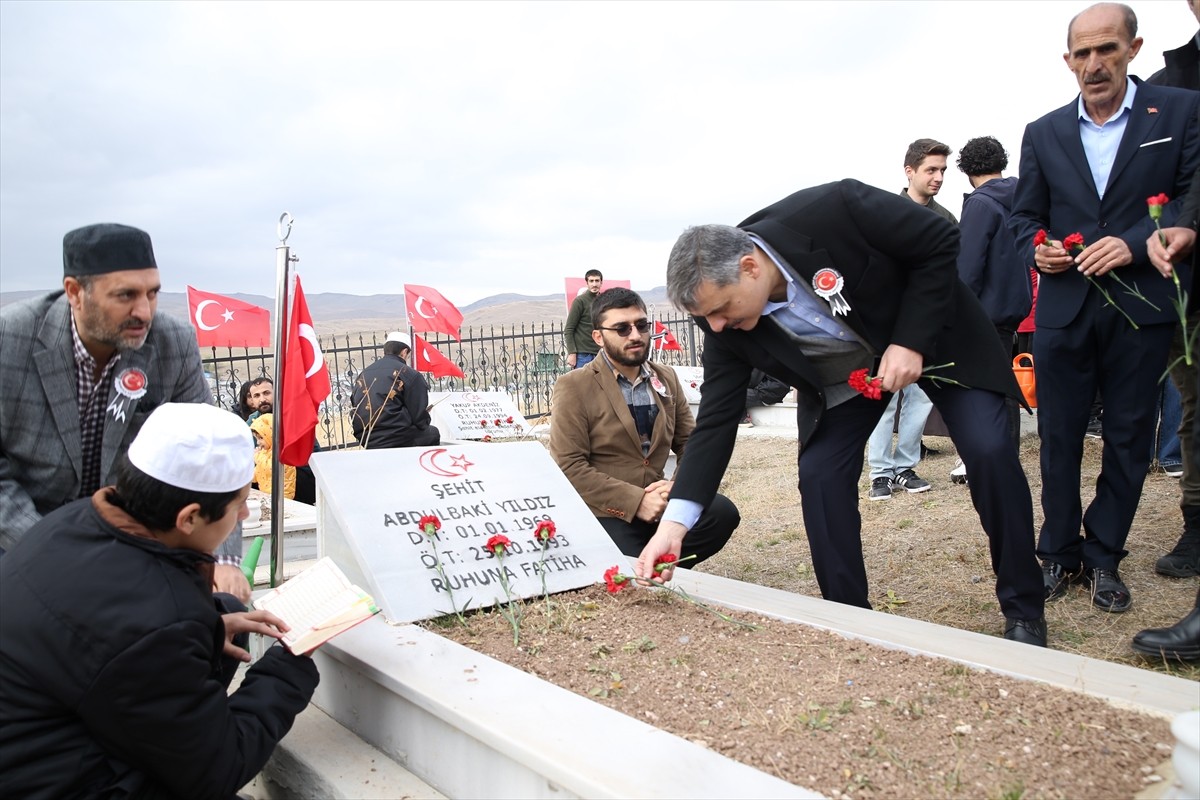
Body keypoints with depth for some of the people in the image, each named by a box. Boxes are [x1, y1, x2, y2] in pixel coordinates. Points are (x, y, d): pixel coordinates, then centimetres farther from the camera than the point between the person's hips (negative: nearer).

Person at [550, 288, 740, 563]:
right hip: (605, 514, -5)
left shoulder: (667, 378, 11)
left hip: (658, 503, 5)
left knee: (723, 511, -21)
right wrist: (636, 501, -19)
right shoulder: (573, 387, -5)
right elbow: (568, 467, -12)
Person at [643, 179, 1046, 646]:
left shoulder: (832, 210, -36)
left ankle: (1023, 611, 7)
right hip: (839, 374, 3)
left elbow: (941, 242, -22)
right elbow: (716, 421, -19)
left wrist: (911, 342, -28)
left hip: (930, 329, -2)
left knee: (990, 452, -13)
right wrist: (674, 522, -27)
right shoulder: (724, 326, -23)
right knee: (819, 475, -12)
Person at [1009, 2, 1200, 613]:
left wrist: (1134, 243, -18)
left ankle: (1104, 557, 20)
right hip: (1064, 305, 2)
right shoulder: (1043, 133, 10)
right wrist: (1038, 247, -6)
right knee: (1058, 436, 5)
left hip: (1141, 305, -2)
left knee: (1128, 438, 6)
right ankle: (1058, 554, 18)